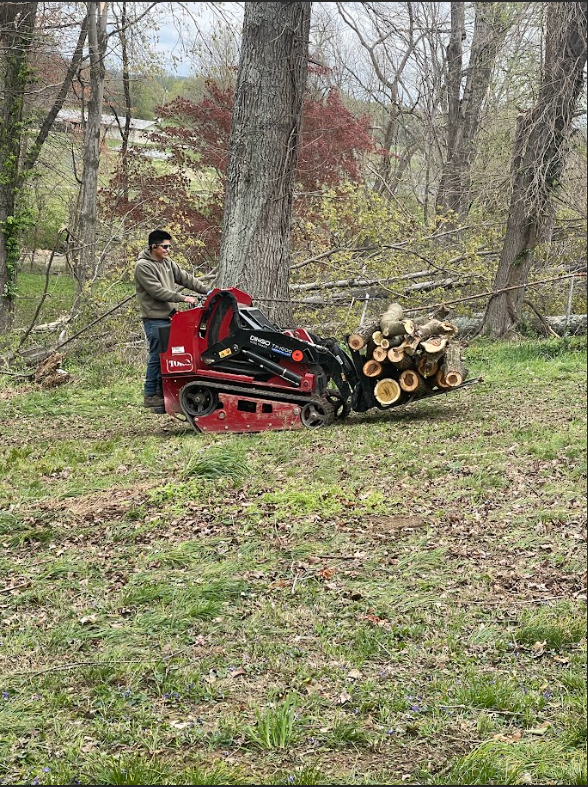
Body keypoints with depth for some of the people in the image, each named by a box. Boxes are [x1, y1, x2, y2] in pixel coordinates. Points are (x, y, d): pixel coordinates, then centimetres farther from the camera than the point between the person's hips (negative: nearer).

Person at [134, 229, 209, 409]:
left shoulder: (167, 263, 15)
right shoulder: (143, 266, -11)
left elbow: (186, 278, 12)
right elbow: (157, 291, -18)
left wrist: (207, 291, 2)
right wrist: (182, 298, -19)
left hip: (168, 316, 8)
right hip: (154, 318, -8)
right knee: (157, 356, -6)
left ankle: (162, 392, 16)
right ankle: (150, 396, 0)